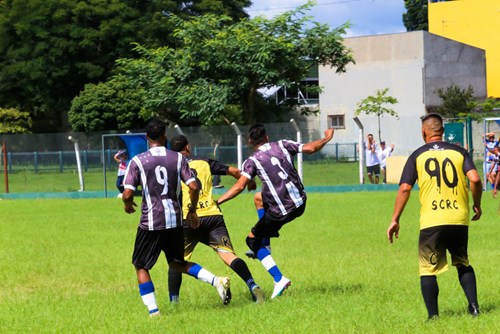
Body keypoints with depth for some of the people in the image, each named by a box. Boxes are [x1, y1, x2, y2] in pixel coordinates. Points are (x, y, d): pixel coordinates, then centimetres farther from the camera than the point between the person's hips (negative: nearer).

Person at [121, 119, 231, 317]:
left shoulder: (137, 161, -5)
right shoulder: (178, 158, 3)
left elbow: (127, 194, -10)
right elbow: (194, 187, -4)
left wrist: (128, 205, 14)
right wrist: (192, 211, 13)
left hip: (151, 223, -4)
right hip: (175, 220, 4)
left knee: (140, 266, 12)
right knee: (177, 263, 22)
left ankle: (153, 312, 0)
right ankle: (217, 281, 2)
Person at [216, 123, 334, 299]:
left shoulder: (252, 161, -7)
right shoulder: (282, 145, 3)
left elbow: (239, 186, -18)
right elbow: (310, 148, 0)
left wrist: (216, 202, -16)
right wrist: (327, 138, 18)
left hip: (280, 212, -6)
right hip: (300, 204, 6)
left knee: (252, 239, 13)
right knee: (260, 197, 33)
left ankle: (279, 279, -4)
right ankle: (264, 248, 35)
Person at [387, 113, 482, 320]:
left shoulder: (418, 156, 4)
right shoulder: (458, 152, 7)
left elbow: (404, 188, -2)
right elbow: (475, 179, -6)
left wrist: (395, 220, 3)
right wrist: (477, 205, 10)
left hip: (431, 222, -2)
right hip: (459, 220, 2)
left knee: (428, 269, 5)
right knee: (463, 264, 21)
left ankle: (433, 315, -1)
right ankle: (474, 306, 10)